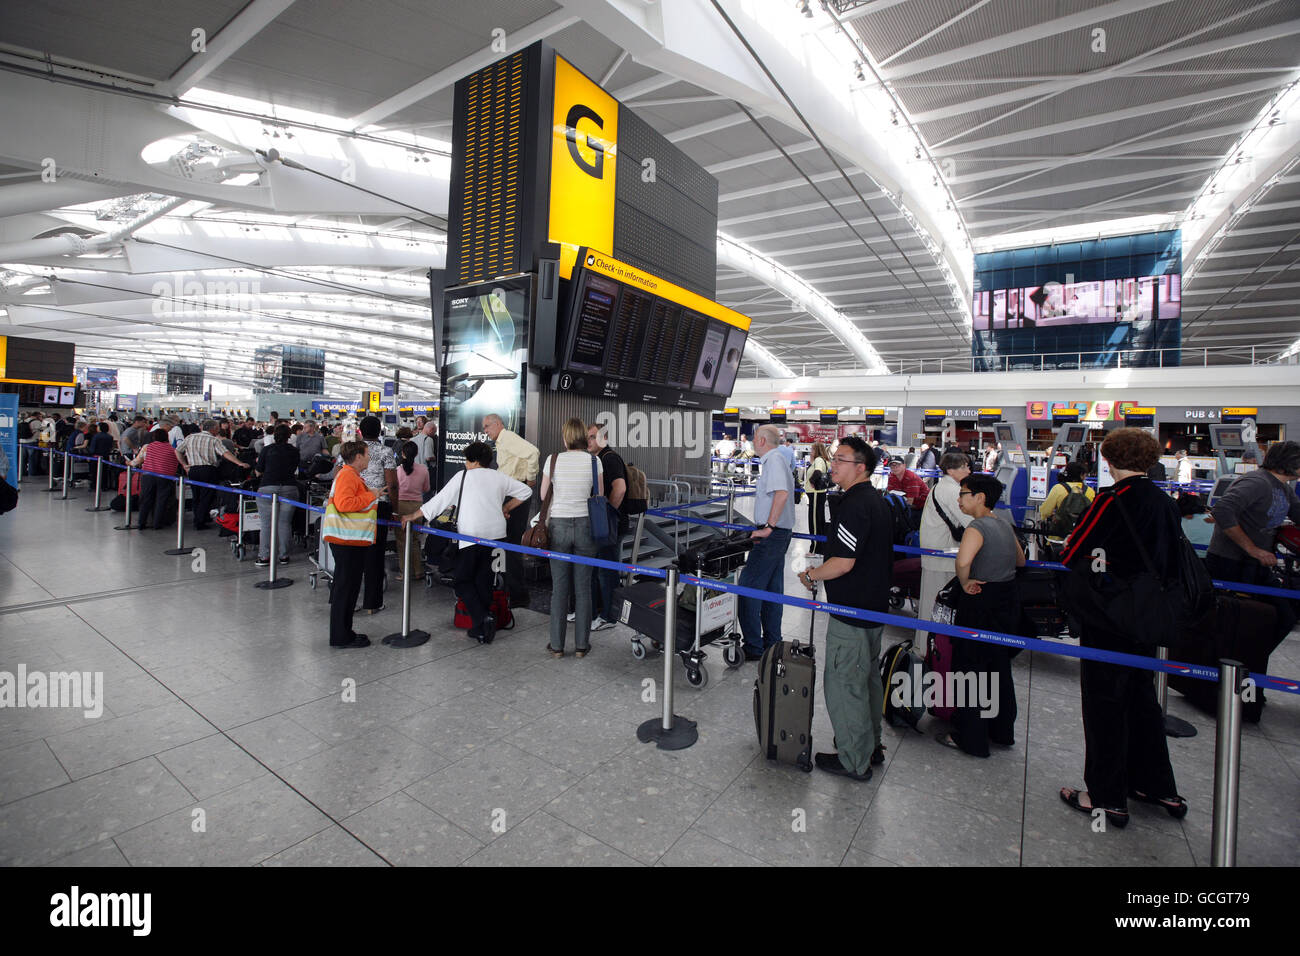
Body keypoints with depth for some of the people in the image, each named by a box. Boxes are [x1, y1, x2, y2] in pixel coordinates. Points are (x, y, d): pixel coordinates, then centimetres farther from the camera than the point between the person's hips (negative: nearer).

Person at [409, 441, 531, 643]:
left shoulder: (463, 476, 0)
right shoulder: (499, 477, 12)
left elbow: (439, 500, 2)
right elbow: (525, 491, 18)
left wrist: (413, 515, 11)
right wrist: (506, 508, 23)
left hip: (471, 536, -5)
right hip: (496, 535, 5)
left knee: (462, 580, 5)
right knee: (483, 579, 12)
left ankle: (482, 618, -13)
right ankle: (482, 627, 14)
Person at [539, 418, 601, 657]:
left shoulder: (553, 460, -4)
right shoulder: (594, 460, -4)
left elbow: (543, 496, 5)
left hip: (559, 525, 0)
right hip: (585, 524, 0)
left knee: (559, 588, 8)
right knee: (583, 588, 8)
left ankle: (557, 646, 16)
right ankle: (581, 645, 16)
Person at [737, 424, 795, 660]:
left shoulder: (773, 459, -13)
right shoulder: (777, 459, 18)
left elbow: (782, 493, -27)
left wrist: (768, 527, -24)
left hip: (772, 535, -11)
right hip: (781, 533, 11)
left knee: (748, 588, -7)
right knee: (773, 590, 15)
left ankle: (753, 647, -1)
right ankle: (772, 644, 25)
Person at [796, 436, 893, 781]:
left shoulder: (854, 504, -23)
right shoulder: (876, 499, 9)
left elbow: (843, 563, -26)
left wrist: (810, 575, -10)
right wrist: (821, 571, 17)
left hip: (850, 612, -10)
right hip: (874, 607, 10)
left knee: (844, 685, 3)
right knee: (868, 678, 22)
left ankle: (854, 762, 17)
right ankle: (871, 746, 38)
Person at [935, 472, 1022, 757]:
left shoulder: (977, 527, -20)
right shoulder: (1005, 525, 7)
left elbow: (963, 561, -38)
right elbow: (1020, 560, 23)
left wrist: (965, 582, -21)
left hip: (980, 605, -8)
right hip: (1008, 603, 9)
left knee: (969, 670, 4)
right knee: (1000, 668, 21)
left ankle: (969, 738, 15)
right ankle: (1002, 731, 36)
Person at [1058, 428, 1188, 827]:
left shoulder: (1112, 500, -19)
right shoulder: (1165, 502, 4)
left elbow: (1071, 553, -18)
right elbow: (1175, 558, 15)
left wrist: (1090, 558, 2)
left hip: (1107, 618, -7)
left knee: (1104, 703, 4)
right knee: (1142, 696, 21)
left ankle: (1108, 798, 16)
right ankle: (1159, 787, 34)